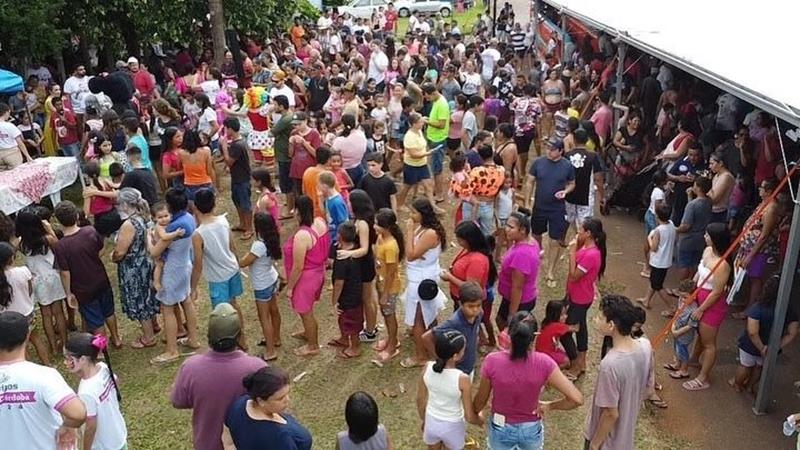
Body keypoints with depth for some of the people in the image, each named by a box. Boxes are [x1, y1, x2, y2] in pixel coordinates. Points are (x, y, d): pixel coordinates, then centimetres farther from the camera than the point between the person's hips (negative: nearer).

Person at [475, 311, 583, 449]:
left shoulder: (493, 362, -26)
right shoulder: (543, 363, -26)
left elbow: (481, 399, -10)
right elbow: (576, 399, -25)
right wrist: (550, 406, -7)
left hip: (500, 429, 0)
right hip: (531, 430, 0)